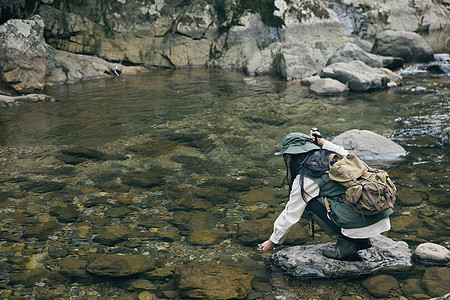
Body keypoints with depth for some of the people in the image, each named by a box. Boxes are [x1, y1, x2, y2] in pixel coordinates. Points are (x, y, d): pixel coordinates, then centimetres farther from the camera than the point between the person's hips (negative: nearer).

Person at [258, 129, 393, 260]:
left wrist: (273, 241, 23)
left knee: (310, 203, 7)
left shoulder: (303, 180, -1)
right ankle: (362, 240, 17)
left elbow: (290, 214, 9)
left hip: (358, 224, -8)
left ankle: (346, 243, 2)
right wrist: (323, 142, 36)